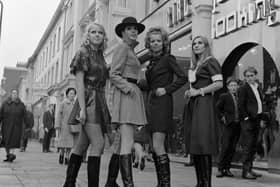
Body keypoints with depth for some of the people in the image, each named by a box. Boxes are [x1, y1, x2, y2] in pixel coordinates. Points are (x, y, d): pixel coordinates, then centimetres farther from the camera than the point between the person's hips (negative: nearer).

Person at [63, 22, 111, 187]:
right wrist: (82, 108, -19)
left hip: (99, 102, 7)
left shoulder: (100, 55, 18)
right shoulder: (83, 52, -3)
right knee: (98, 143, -15)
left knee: (82, 145, 9)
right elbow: (79, 82, -11)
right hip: (88, 101, -7)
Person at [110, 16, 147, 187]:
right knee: (127, 143, -16)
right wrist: (128, 87, -20)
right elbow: (113, 75, -10)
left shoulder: (131, 50, 25)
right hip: (125, 94, -10)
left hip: (132, 92, 10)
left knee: (123, 142, 8)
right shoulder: (123, 47, -3)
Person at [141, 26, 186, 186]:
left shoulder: (168, 58, -3)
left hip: (162, 103, -8)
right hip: (152, 104, 8)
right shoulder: (152, 61, 18)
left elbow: (183, 77, -12)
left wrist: (167, 89, -14)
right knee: (155, 147, 8)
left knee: (158, 146, -13)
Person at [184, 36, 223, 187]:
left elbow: (219, 84, -12)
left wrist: (198, 91, -12)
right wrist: (190, 92, 9)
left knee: (203, 144, -12)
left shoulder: (210, 61, -1)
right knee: (194, 145, 5)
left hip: (204, 103, -8)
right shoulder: (194, 65, 21)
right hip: (192, 104, 8)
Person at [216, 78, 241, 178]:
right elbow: (217, 108, 1)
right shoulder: (224, 96, 0)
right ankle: (220, 169, 1)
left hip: (238, 125, 4)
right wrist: (222, 117, -4)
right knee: (225, 147, -7)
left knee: (232, 149, 6)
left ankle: (227, 169, 13)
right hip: (228, 125, -4)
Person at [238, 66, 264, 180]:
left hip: (257, 120, 8)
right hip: (248, 120, -8)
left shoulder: (258, 88, 17)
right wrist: (246, 118, -15)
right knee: (248, 145, -8)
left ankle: (250, 169, 19)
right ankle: (245, 171, -4)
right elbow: (241, 105, -11)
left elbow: (260, 103, 19)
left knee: (253, 146, 11)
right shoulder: (243, 88, -6)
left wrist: (261, 117, 10)